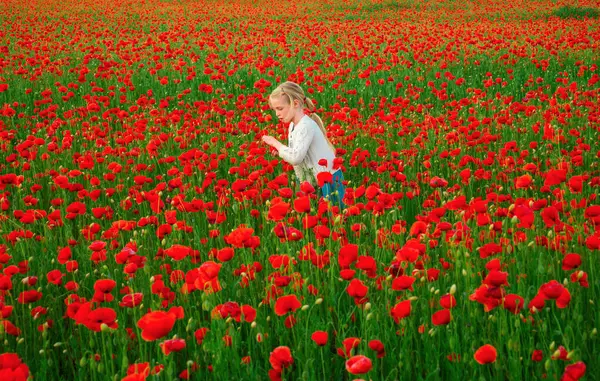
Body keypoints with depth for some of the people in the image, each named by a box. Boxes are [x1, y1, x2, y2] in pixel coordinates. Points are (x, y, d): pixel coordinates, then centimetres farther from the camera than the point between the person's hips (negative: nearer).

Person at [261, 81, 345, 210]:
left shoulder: (306, 126, -22)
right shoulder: (293, 126, 6)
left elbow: (295, 157, -32)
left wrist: (275, 143, -18)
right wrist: (280, 149, -3)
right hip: (312, 182, 9)